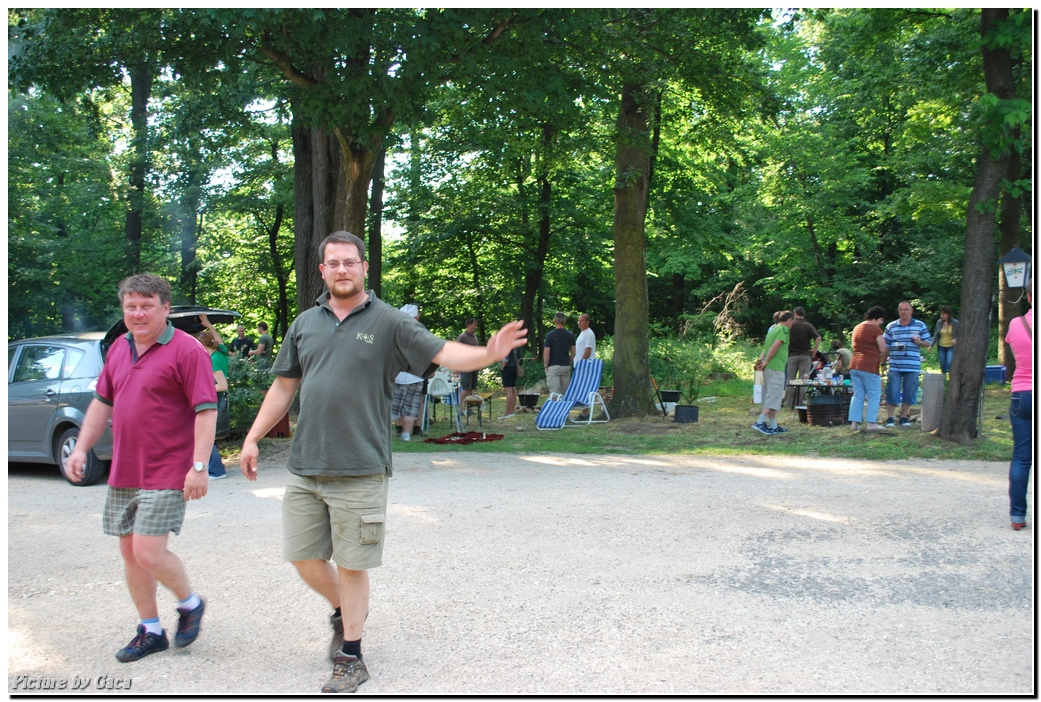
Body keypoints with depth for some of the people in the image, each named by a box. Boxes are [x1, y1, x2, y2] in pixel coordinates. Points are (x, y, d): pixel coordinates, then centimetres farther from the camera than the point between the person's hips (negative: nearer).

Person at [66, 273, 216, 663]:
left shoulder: (186, 350, -11)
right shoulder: (118, 349, 12)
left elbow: (206, 411, -15)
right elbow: (102, 402, 21)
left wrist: (199, 466, -21)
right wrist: (81, 448, 15)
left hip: (165, 475, -7)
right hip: (122, 473, 8)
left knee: (148, 553, -11)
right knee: (129, 552, 10)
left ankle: (190, 603, 16)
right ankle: (150, 631, 24)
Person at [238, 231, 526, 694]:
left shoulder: (388, 322, -2)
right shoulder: (305, 324, 10)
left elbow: (443, 352, -10)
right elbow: (283, 386, 16)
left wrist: (488, 352, -29)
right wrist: (252, 438, 12)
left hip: (360, 470, -4)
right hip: (304, 466, 4)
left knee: (351, 565, 4)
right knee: (304, 557, 10)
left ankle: (350, 658, 19)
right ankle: (343, 611, 39)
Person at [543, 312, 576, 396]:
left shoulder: (550, 335, -9)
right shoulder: (570, 335, 5)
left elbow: (546, 353, -12)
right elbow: (573, 353, 6)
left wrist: (546, 365, 0)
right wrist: (568, 362, 16)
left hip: (553, 367, -5)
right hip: (566, 366, 5)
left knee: (554, 393, -6)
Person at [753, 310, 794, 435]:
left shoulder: (773, 329, 21)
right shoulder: (783, 329, -7)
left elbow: (766, 347, 14)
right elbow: (775, 346, -20)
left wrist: (761, 360, -2)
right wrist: (766, 362, -16)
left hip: (768, 368, 9)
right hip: (776, 368, -9)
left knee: (770, 397, 11)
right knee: (774, 396, -10)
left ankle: (773, 426, 16)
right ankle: (760, 422, -18)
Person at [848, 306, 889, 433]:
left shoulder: (857, 328, 15)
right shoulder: (876, 329, -8)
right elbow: (883, 350, -8)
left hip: (854, 365, 7)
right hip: (869, 367, -7)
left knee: (858, 395, 9)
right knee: (874, 395, 1)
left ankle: (854, 422, 4)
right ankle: (871, 423, -2)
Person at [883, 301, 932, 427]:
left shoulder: (920, 326, 7)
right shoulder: (891, 326, 7)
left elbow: (928, 343, 10)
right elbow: (885, 347, 10)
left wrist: (919, 342, -12)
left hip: (913, 366, 1)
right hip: (895, 366, 0)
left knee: (909, 393, 5)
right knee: (892, 392, -2)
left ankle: (904, 417, 18)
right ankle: (890, 418, 8)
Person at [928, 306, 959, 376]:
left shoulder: (955, 323, -8)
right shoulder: (939, 322, 1)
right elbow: (936, 335, 7)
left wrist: (955, 340, -25)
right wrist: (931, 346, -1)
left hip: (951, 347, -3)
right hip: (941, 347, 3)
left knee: (949, 364, -19)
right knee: (942, 366, 5)